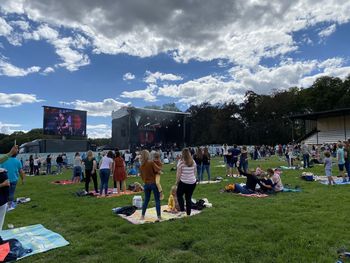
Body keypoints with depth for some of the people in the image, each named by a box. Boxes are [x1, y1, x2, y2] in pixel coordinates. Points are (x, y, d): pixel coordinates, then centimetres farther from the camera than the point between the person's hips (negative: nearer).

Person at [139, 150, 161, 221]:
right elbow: (158, 170, -22)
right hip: (153, 183, -5)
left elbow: (141, 175, 10)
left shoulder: (141, 165, 3)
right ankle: (159, 216, 8)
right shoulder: (151, 162, -14)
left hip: (146, 184, 5)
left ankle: (142, 215, 24)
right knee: (157, 200, 5)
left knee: (146, 200, 18)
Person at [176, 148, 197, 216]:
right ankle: (188, 213, 17)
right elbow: (195, 172, 10)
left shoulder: (181, 162, -11)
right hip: (193, 182, 4)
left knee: (179, 194, 18)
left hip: (184, 182, -4)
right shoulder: (193, 162, 2)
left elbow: (178, 173, -9)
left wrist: (177, 181, 3)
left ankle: (182, 209, 10)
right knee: (189, 197, 13)